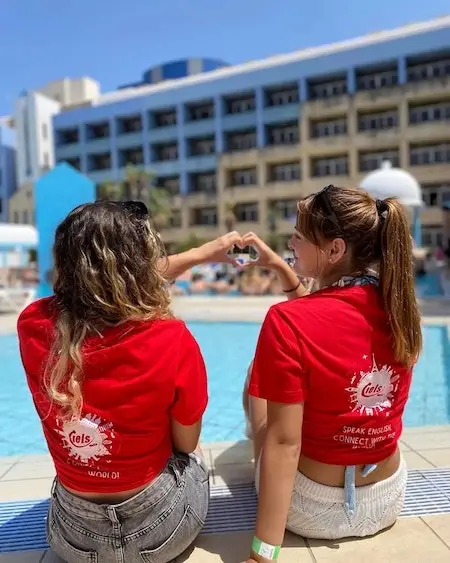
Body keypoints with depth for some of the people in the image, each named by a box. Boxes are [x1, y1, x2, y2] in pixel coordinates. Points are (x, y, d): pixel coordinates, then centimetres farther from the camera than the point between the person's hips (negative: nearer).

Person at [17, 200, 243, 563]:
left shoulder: (33, 325, -18)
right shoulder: (173, 341, -29)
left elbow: (125, 281, 0)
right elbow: (186, 443, -11)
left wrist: (200, 254, 8)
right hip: (161, 531, -2)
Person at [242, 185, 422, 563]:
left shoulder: (287, 321, -26)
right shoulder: (399, 307, -7)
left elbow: (284, 442, -27)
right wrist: (279, 266, 11)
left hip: (313, 510, -5)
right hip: (388, 499, 6)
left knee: (257, 378, 17)